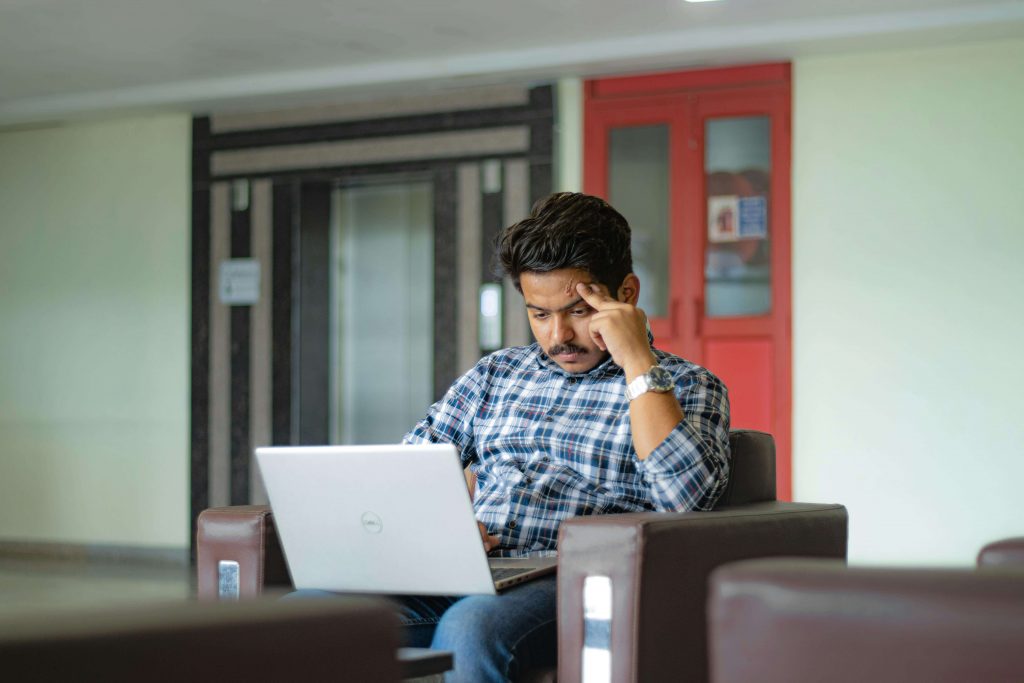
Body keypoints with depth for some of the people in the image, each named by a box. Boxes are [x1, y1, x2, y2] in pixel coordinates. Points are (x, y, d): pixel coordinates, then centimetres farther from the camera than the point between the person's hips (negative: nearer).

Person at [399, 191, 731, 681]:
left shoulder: (686, 387, 10)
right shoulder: (494, 375, 25)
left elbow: (688, 496, -11)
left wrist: (637, 360, -8)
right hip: (459, 580, 5)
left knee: (470, 626, -39)